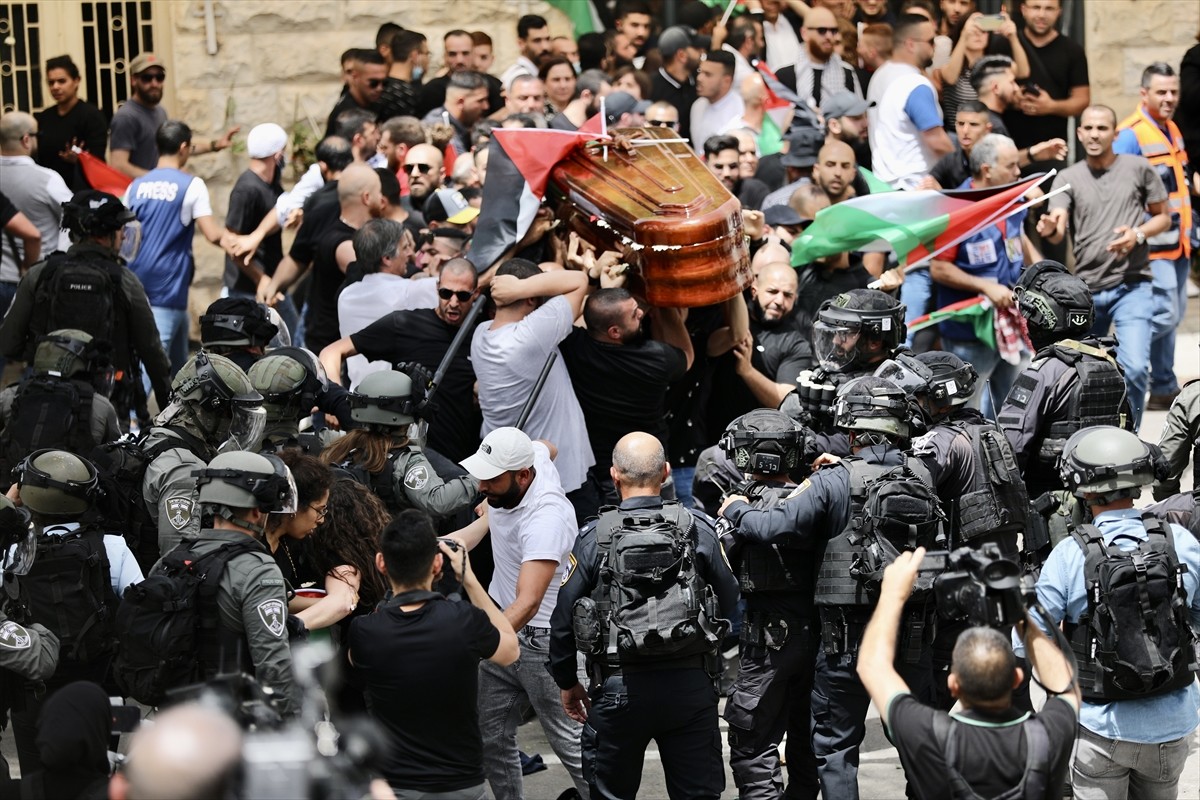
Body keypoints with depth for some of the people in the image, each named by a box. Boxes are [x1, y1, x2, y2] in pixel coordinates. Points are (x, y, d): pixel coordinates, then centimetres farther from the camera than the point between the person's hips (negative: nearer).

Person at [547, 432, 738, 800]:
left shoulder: (594, 537, -6)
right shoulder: (699, 530, -3)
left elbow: (563, 618, -2)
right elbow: (729, 604, 2)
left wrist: (567, 682, 12)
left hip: (619, 687, -1)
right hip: (691, 684, 1)